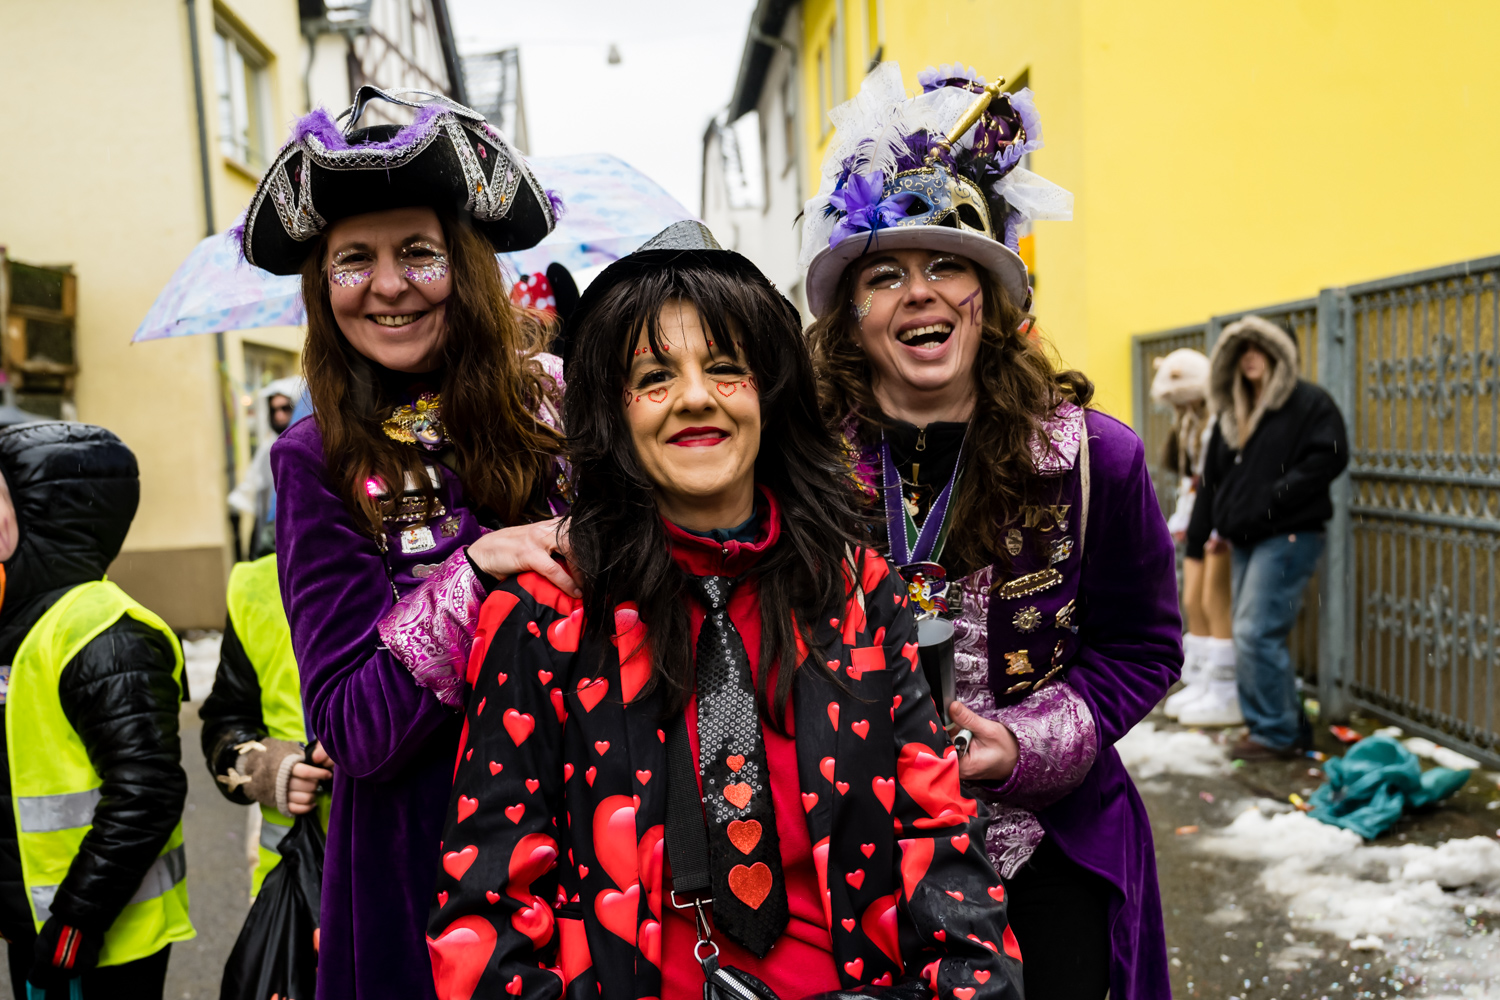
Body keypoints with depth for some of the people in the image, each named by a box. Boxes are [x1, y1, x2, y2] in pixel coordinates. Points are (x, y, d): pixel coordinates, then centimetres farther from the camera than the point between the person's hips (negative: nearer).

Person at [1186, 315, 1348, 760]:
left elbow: (1328, 458, -16)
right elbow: (1213, 476, 17)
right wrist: (1197, 533, 13)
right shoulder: (1232, 413, 17)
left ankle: (1276, 731, 0)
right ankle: (1289, 727, 20)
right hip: (1245, 539, 8)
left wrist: (1271, 499, -19)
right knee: (1258, 635, 10)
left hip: (1287, 537, -8)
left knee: (1255, 633, -12)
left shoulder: (1309, 402, -5)